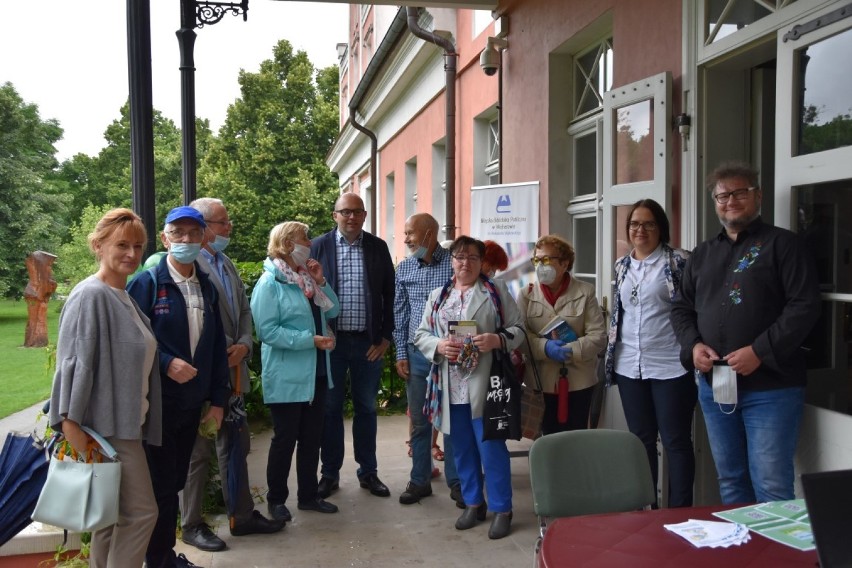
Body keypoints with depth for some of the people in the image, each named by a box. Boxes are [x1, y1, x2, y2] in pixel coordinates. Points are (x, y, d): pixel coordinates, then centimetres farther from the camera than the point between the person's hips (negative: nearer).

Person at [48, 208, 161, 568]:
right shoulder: (90, 296, -14)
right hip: (105, 426, -9)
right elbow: (74, 363, -19)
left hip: (127, 424, 9)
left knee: (114, 515, 15)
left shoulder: (125, 298, 13)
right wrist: (71, 424, -21)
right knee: (141, 511, -5)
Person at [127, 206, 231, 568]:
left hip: (191, 402, 5)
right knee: (160, 484, 3)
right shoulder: (146, 283, -9)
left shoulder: (207, 288, 8)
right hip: (157, 402, -5)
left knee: (176, 482, 16)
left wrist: (218, 400, 8)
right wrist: (166, 363, -23)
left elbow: (217, 346, 10)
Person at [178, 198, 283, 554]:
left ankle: (243, 516, 30)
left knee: (236, 446, 17)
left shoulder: (228, 264, 14)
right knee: (199, 451, 6)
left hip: (233, 371, 9)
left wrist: (244, 345, -2)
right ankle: (191, 525, 22)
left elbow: (244, 311, 15)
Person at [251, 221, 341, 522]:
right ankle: (276, 499, 22)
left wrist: (320, 282, -3)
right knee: (285, 438, 5)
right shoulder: (270, 283, -13)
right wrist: (311, 339, -22)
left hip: (316, 373, 7)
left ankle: (308, 495, 28)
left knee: (312, 437, 15)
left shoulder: (307, 277, 9)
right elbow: (268, 331, -20)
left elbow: (332, 311, 11)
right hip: (287, 377, -7)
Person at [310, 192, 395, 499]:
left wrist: (385, 337, 0)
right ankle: (330, 473, 22)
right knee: (330, 408, 9)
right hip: (332, 340, -1)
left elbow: (389, 295, 4)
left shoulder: (378, 247, 3)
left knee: (366, 408, 11)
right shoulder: (318, 246, 0)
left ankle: (368, 471, 24)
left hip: (369, 342, 1)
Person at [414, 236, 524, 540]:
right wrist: (439, 346, -11)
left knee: (491, 446, -1)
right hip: (452, 387, 4)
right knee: (462, 448, 14)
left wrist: (497, 340, -20)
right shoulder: (438, 295, 12)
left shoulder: (496, 290, 2)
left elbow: (517, 328, -1)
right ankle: (473, 503, 30)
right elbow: (421, 335, 9)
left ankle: (501, 509, 14)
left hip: (484, 384, -4)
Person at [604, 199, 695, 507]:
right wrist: (612, 357, 15)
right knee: (641, 439, 15)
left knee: (675, 441, 4)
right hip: (629, 367, 6)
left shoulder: (678, 261, -6)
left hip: (670, 366, -5)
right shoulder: (622, 265, 11)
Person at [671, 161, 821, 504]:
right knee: (730, 481, 16)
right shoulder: (702, 254, 16)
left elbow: (805, 306, -11)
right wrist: (693, 345, -2)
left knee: (771, 487, -3)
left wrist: (760, 352, -19)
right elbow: (682, 308, 17)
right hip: (713, 385, 6)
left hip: (770, 386, -5)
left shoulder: (781, 244, -2)